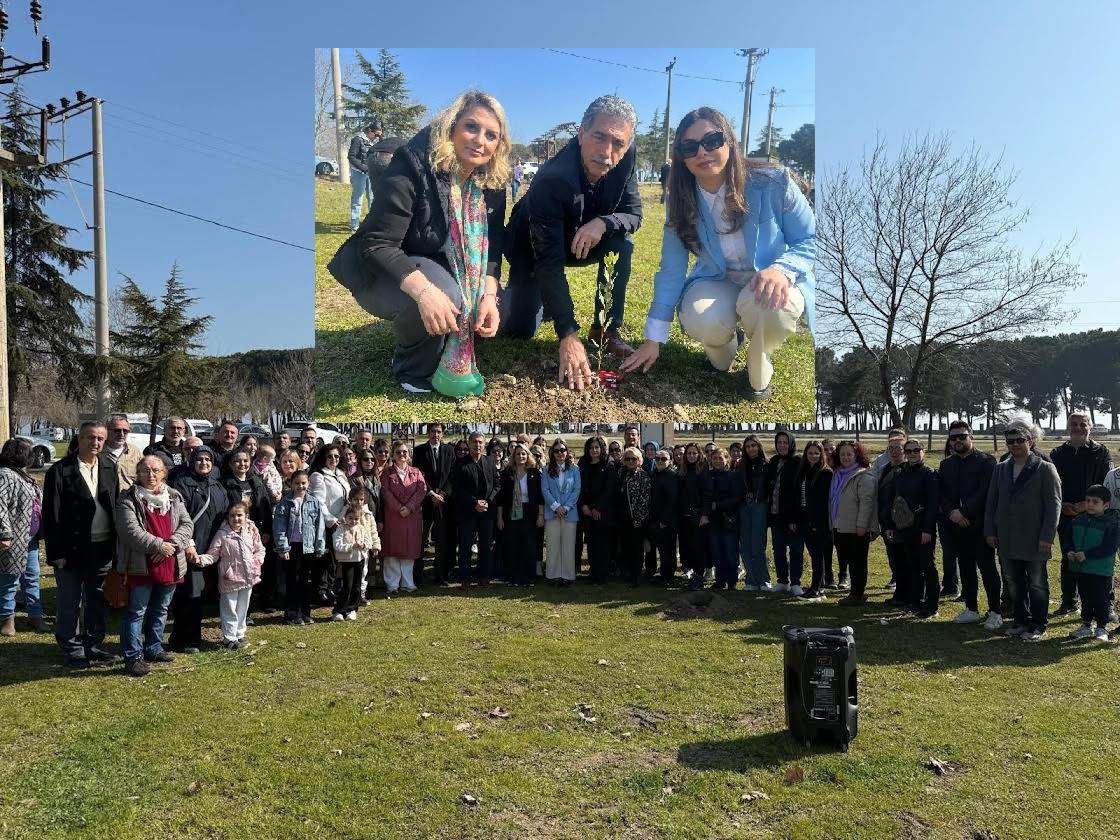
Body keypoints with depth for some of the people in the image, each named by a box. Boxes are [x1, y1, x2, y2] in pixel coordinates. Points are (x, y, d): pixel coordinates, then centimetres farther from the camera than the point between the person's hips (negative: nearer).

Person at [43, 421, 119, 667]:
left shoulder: (110, 468, 6)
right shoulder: (60, 471, -8)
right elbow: (51, 515, -9)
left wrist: (117, 544, 4)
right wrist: (56, 553, -12)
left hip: (103, 548, 4)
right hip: (72, 550, -4)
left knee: (99, 602, 14)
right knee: (69, 605, 7)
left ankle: (92, 645, 27)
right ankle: (72, 650, 21)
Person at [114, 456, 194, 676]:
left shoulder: (174, 497, 9)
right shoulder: (128, 500, -7)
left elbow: (187, 524, 2)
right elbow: (130, 531, -18)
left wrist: (172, 544, -14)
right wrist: (159, 545, -20)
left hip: (170, 565, 6)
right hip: (141, 566, -5)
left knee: (161, 610, 18)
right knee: (136, 612, 1)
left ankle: (153, 648, 32)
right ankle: (133, 657, 8)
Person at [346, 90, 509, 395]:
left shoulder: (492, 182, -6)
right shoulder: (412, 166, -24)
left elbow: (491, 247, -3)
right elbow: (378, 246, -29)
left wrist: (489, 294, -23)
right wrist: (424, 290, -45)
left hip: (450, 273, 6)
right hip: (389, 276, -6)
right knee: (443, 298, -35)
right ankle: (413, 370, -6)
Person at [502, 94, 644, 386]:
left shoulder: (626, 159, -22)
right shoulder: (551, 179, -37)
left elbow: (634, 214, -12)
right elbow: (549, 261, -39)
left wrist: (603, 223, -38)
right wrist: (569, 335, -46)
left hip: (584, 242, 4)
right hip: (532, 249, -4)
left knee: (622, 243, -24)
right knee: (520, 329, -13)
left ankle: (607, 329, -9)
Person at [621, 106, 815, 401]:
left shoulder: (772, 184, -16)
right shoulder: (682, 203, -7)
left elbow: (810, 239, -7)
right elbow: (671, 272, -3)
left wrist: (782, 269, -30)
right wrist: (653, 340, -4)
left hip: (772, 284, -2)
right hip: (717, 283, 2)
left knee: (765, 305, -39)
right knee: (700, 322, -33)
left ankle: (758, 373, -5)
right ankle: (728, 339, 8)